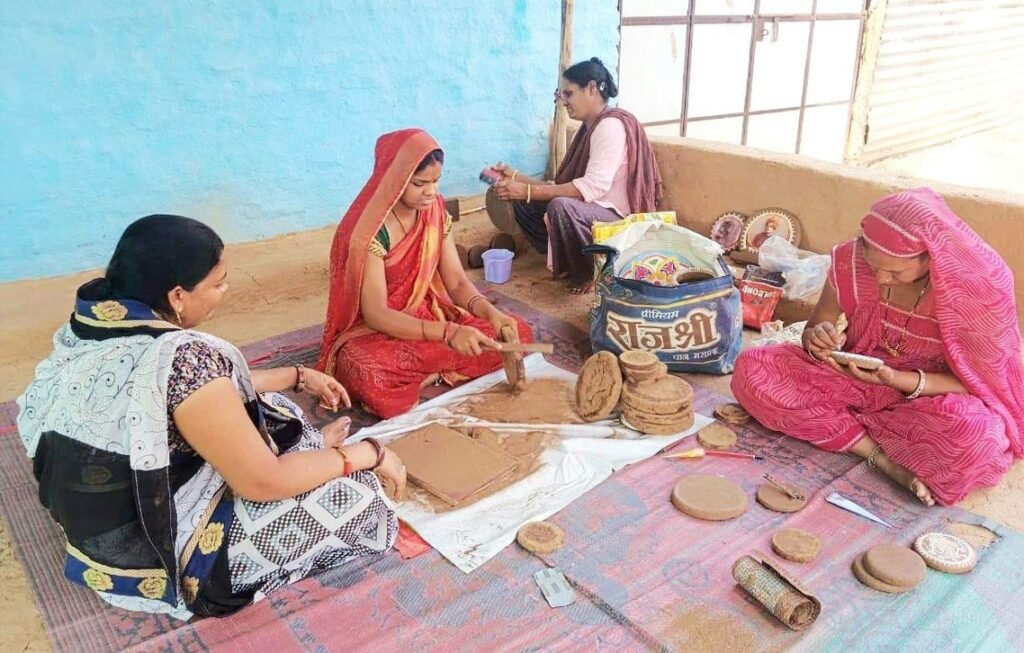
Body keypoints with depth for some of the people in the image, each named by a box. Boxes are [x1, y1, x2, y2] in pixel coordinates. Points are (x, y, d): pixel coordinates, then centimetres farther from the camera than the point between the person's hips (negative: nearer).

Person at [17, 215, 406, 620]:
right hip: (157, 554, -8)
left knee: (268, 408, 19)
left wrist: (299, 376, 14)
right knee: (355, 495, -2)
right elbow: (263, 482, -26)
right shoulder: (182, 359, -34)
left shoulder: (94, 321, -6)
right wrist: (370, 452, -13)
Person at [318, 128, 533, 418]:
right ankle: (440, 373, -15)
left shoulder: (436, 211, -3)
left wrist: (490, 312, -24)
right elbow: (375, 314, -27)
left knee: (517, 334, -11)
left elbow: (457, 282, -2)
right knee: (370, 379, -41)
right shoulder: (370, 230, -22)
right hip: (375, 331, -6)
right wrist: (448, 332, -39)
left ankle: (427, 375, -12)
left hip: (427, 317, 6)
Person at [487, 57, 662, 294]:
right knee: (523, 202, 8)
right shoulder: (590, 127, 12)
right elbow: (564, 186, 8)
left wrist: (530, 191, -29)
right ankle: (568, 261, 7)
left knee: (561, 207, -36)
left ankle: (589, 272, -11)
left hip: (619, 220, -10)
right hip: (593, 212, 10)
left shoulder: (611, 125, -16)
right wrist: (517, 177, 1)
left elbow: (593, 187, -28)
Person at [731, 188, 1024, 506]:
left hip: (927, 396, -3)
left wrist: (899, 380, -30)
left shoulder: (980, 288, -22)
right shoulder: (851, 261, -16)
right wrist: (818, 342, -27)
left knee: (980, 439, -37)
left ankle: (832, 424, -17)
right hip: (852, 377, 3)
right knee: (751, 369, -20)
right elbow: (813, 330, -1)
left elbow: (978, 381, -13)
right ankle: (880, 454, -22)